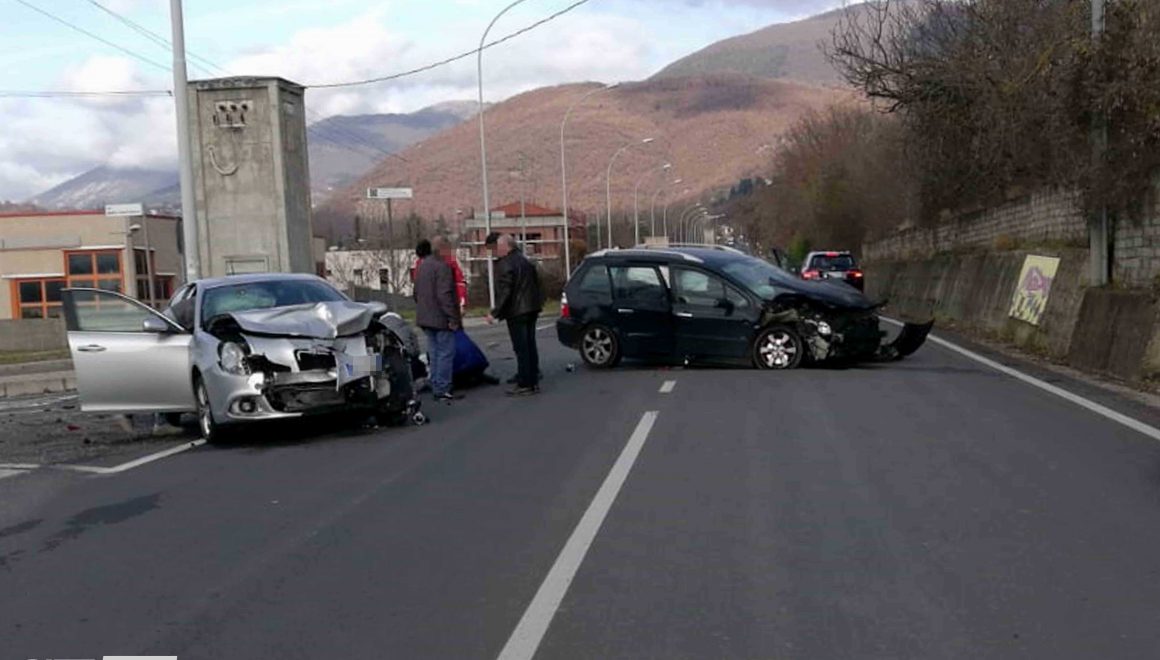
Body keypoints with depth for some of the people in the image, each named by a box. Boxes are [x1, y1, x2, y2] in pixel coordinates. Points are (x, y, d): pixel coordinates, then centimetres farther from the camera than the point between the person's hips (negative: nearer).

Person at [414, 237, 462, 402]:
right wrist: (453, 318, -19)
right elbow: (445, 295, -21)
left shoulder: (421, 266, 15)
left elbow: (417, 293, 22)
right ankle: (443, 390, -7)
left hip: (426, 319, 9)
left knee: (434, 354, 13)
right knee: (446, 353, -5)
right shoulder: (442, 266, -15)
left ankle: (436, 388, 17)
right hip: (441, 318, -9)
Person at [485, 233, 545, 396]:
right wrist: (538, 304, 25)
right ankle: (534, 381, 18)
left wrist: (495, 313, -17)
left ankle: (525, 385, -4)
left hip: (516, 312, -9)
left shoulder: (505, 264, -14)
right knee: (530, 346, 13)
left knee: (521, 349, -6)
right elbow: (537, 284, 19)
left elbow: (504, 292, -20)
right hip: (531, 309, 9)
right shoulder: (525, 261, 13)